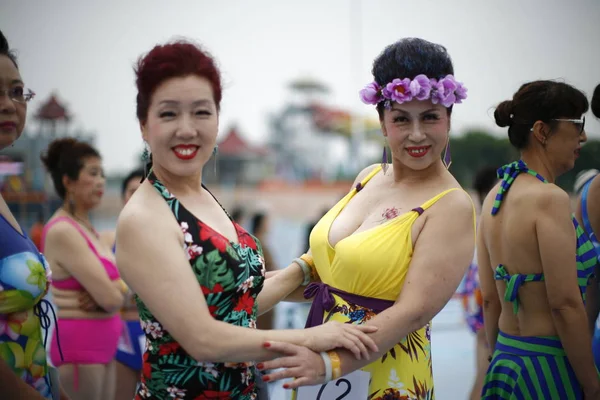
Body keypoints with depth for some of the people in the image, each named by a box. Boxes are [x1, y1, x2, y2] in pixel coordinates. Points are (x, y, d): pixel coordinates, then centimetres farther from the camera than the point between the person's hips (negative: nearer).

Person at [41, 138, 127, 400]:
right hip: (77, 345, -9)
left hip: (100, 344, 9)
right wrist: (121, 288, 1)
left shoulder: (87, 229, 12)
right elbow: (111, 298, -21)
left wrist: (116, 289, -12)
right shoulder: (62, 232, -16)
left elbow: (117, 293, 9)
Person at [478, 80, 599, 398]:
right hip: (549, 368, -8)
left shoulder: (495, 197, 6)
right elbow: (565, 304, -19)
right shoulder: (549, 198, -17)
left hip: (504, 361, 8)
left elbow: (490, 299, 10)